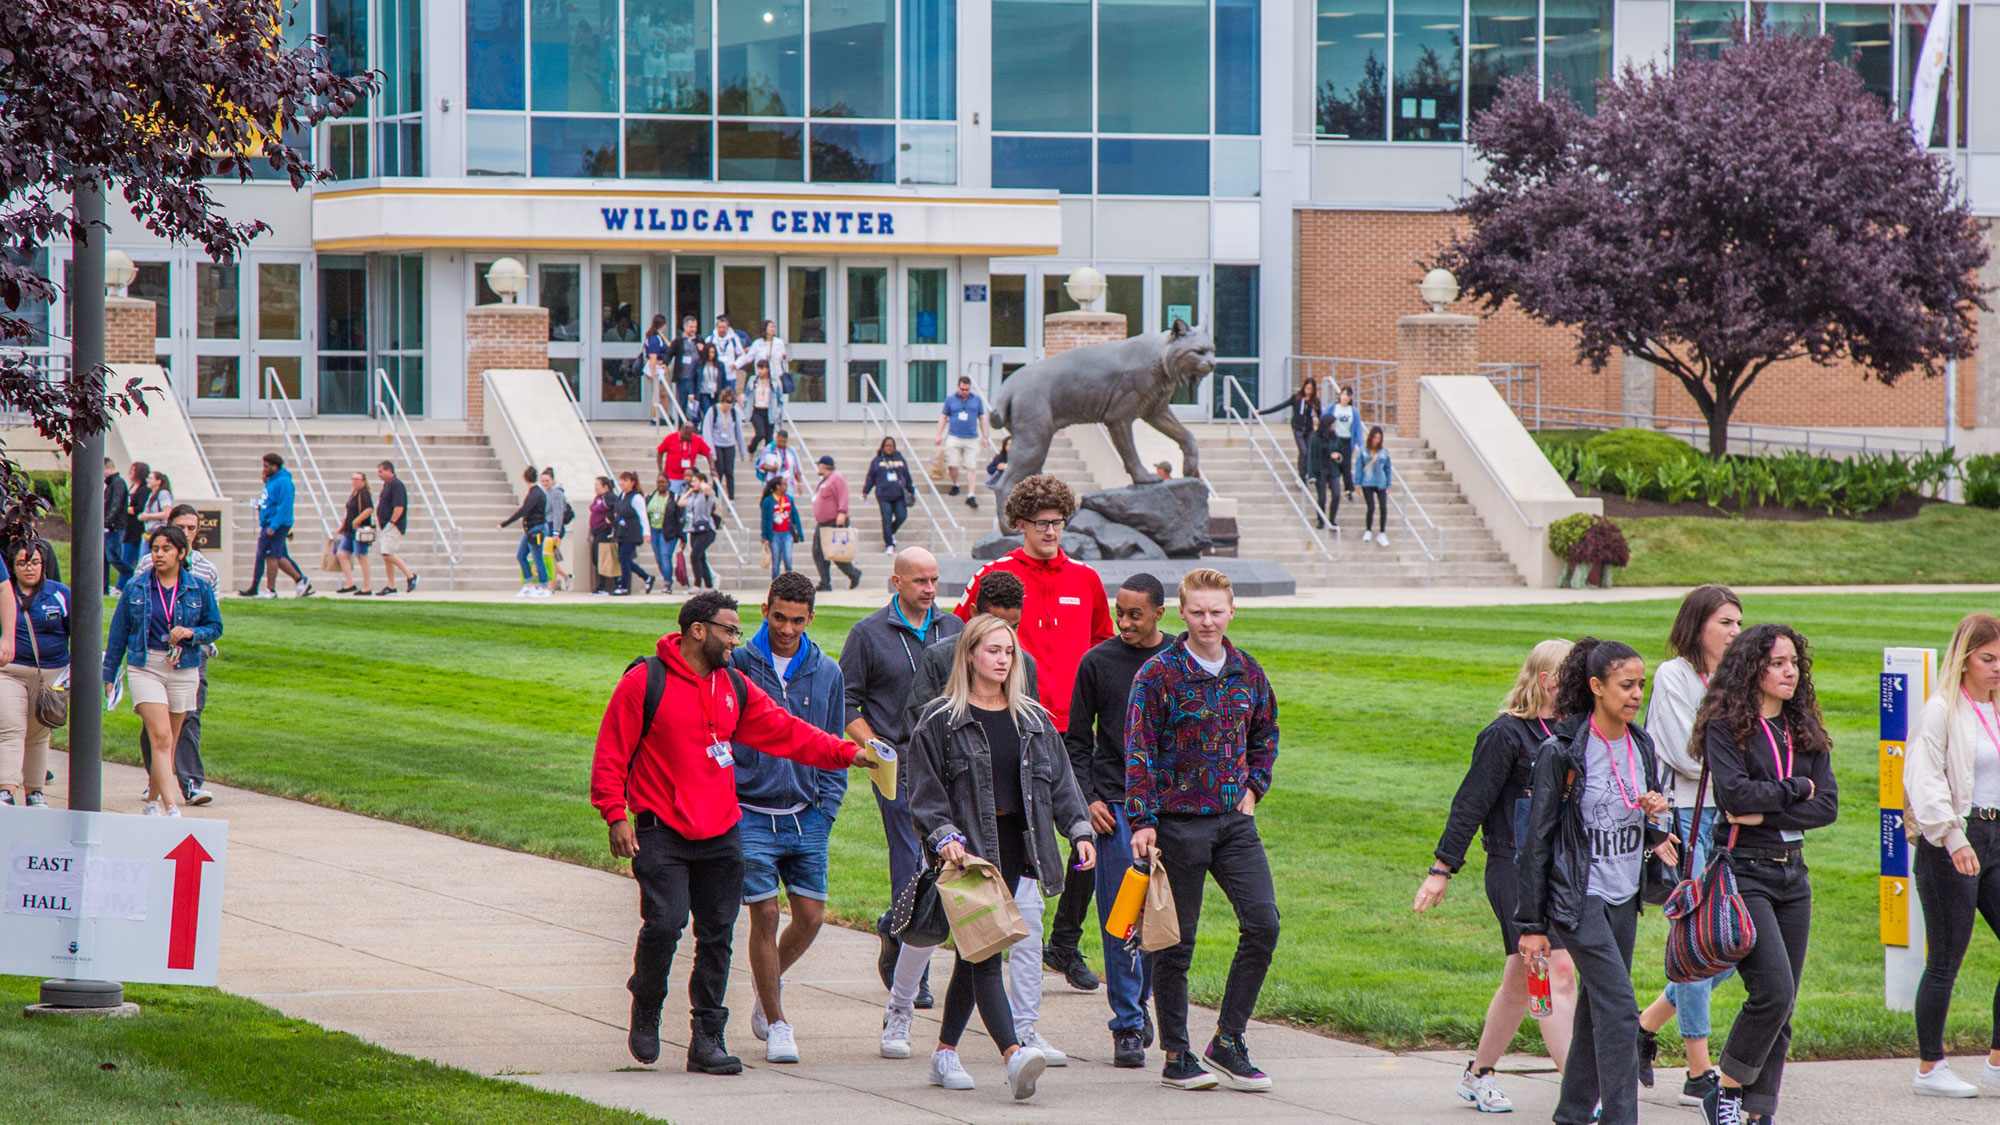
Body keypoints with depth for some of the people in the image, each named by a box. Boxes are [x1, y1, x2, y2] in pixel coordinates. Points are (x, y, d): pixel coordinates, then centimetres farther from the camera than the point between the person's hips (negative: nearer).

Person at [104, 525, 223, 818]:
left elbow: (215, 627, 9)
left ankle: (153, 801, 28)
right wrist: (109, 674, 9)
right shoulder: (136, 588, 2)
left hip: (184, 671, 2)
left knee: (168, 743, 10)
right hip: (145, 668, -2)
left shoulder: (199, 589, 3)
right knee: (161, 736, -15)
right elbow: (118, 633, 8)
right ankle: (172, 808, -21)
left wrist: (191, 633, -12)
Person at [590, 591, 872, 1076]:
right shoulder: (645, 682, -5)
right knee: (664, 924, -16)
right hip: (661, 832, -5)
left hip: (721, 835, 5)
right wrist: (616, 815, -13)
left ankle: (707, 1041, 9)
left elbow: (784, 732, 13)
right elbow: (610, 755, -5)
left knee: (716, 936, 3)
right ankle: (647, 1007, 12)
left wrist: (845, 752, 4)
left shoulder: (734, 687, 13)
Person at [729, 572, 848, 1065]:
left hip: (806, 816, 3)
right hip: (751, 815, -3)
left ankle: (769, 982, 30)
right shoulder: (736, 666, -3)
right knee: (765, 915, -7)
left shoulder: (826, 673, 7)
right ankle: (776, 1024, 4)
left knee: (810, 914, 1)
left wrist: (826, 806, 3)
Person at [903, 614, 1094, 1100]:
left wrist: (1079, 830, 3)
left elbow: (1060, 782, 15)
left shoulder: (1033, 720, 14)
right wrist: (944, 837, -17)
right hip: (967, 849, -5)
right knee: (984, 953, -15)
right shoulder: (941, 722, 0)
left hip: (1012, 848, 5)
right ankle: (1014, 1056, -28)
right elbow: (925, 791, -3)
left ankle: (945, 1054, 21)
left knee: (974, 954, 10)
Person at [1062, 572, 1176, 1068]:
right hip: (1116, 803, -2)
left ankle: (1140, 997, 27)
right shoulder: (1098, 663, 2)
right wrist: (1087, 798, -4)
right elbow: (1076, 740, 8)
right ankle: (1128, 1026, -5)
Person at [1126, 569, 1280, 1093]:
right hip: (1178, 822, -4)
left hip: (1234, 819, 4)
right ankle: (1177, 1056, 11)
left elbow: (1266, 735, 23)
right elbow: (1140, 752, -8)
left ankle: (1227, 1043, 3)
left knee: (1263, 921, -7)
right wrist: (1143, 822, -14)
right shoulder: (1159, 674, -7)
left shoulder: (1248, 672, 7)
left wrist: (1253, 788, 10)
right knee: (1176, 941, 2)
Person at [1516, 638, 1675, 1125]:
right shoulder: (1562, 752, -13)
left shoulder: (1640, 745, 6)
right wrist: (1532, 924, -9)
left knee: (1596, 1008, 12)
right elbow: (1538, 839, -9)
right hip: (1579, 898, -7)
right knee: (1619, 1009, -15)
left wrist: (1658, 811, -7)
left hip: (1624, 899, 7)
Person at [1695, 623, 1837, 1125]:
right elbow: (1733, 792, -19)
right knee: (1773, 992, -17)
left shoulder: (1803, 731, 11)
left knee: (1782, 1005, 4)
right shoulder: (1726, 727, -6)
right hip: (1742, 871, -6)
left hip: (1792, 873, 6)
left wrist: (1764, 814, -11)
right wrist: (1795, 789, -8)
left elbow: (1828, 805, 2)